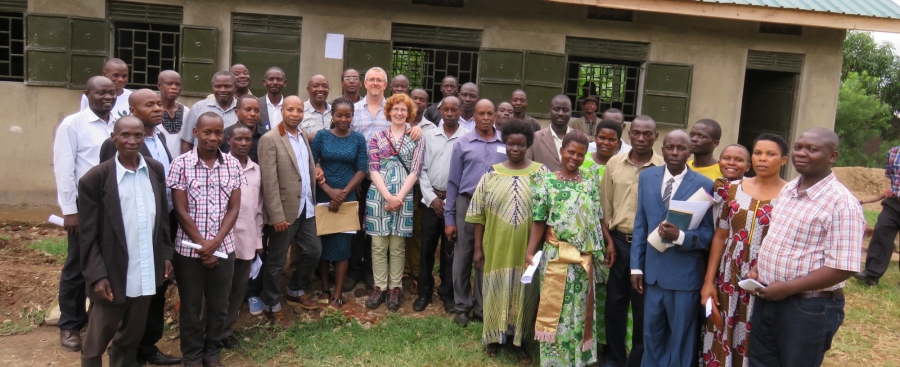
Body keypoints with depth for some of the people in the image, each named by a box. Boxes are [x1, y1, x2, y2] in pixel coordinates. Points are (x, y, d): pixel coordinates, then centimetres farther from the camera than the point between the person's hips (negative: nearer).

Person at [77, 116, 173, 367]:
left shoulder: (156, 170, 3)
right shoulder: (95, 178, -11)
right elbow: (88, 235, -10)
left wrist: (167, 254, 8)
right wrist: (97, 275, -14)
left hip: (147, 272, 4)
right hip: (112, 274, -4)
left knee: (131, 338, 20)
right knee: (97, 340, 14)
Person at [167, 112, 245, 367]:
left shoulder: (233, 165, 1)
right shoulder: (181, 164, -7)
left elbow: (234, 208, 0)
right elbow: (180, 210, -7)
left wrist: (214, 243, -10)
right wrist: (202, 244, -11)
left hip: (224, 248, 2)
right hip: (189, 249, -2)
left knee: (219, 306, 12)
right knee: (191, 307, 11)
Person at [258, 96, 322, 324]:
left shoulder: (304, 136, 9)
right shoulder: (270, 140, -13)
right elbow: (269, 181, -18)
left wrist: (313, 200, 10)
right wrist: (277, 215, -20)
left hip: (306, 207, 7)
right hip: (286, 210, -7)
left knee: (313, 251, 17)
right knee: (276, 261, 6)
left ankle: (296, 292, 38)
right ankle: (271, 307, 22)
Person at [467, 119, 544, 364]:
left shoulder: (540, 174, -3)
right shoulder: (492, 175, -1)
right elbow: (478, 215, 2)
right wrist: (478, 248, 1)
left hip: (527, 249, 0)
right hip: (497, 248, 1)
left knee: (524, 293, 11)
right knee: (496, 291, 13)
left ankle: (518, 340, 28)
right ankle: (495, 337, 31)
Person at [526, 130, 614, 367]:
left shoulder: (590, 183, 5)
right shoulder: (546, 182, -4)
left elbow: (598, 218, 9)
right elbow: (539, 221, -5)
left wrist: (610, 244, 4)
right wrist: (530, 252, -13)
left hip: (585, 258, 3)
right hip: (556, 257, -3)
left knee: (581, 309, 13)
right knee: (555, 309, 5)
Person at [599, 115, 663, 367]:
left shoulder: (664, 168, -7)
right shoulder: (614, 163, 2)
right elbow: (606, 205, 7)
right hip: (618, 242, 3)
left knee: (642, 307, 10)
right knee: (615, 303, 13)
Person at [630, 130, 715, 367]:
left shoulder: (704, 185, -9)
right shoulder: (646, 177, 4)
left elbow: (709, 233, -7)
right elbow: (640, 225, 7)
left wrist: (680, 236, -26)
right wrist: (636, 266, 4)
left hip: (685, 275, -4)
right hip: (653, 271, 4)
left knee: (682, 339, 12)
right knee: (652, 335, 18)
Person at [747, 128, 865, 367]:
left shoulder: (842, 204, -18)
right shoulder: (788, 190, 7)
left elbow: (842, 268, -23)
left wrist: (787, 288, -21)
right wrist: (757, 269, 3)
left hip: (810, 309, -7)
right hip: (766, 299, 7)